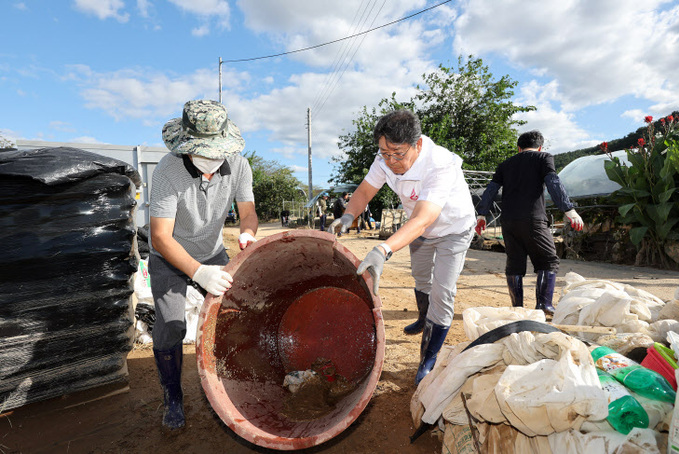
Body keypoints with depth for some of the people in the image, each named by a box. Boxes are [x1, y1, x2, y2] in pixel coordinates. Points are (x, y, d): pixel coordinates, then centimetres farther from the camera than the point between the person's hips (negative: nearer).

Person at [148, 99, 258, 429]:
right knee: (170, 325, -11)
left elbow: (248, 211, -13)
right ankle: (173, 399, 14)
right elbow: (160, 237, -33)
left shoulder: (238, 165, -18)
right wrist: (198, 272, -45)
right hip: (170, 258, -3)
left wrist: (247, 233, -37)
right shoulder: (168, 171, -30)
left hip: (213, 254, 3)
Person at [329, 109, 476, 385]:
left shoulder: (442, 166, -43)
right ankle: (424, 320, 54)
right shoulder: (386, 159, -24)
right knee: (421, 279, 24)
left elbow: (423, 219, -54)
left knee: (442, 292, -9)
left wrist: (383, 251, -68)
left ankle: (429, 359, 9)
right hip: (419, 228, 6)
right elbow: (365, 190, -14)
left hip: (453, 229, -6)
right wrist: (348, 217, -35)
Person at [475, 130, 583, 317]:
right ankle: (544, 304, 0)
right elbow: (553, 183, -5)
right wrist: (569, 210, -11)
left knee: (514, 264, 9)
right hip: (533, 219, -3)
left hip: (508, 221, 4)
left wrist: (481, 214, 14)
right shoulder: (543, 158, 11)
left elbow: (491, 188, 14)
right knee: (549, 261, 9)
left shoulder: (506, 163, 21)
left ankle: (517, 308, 10)